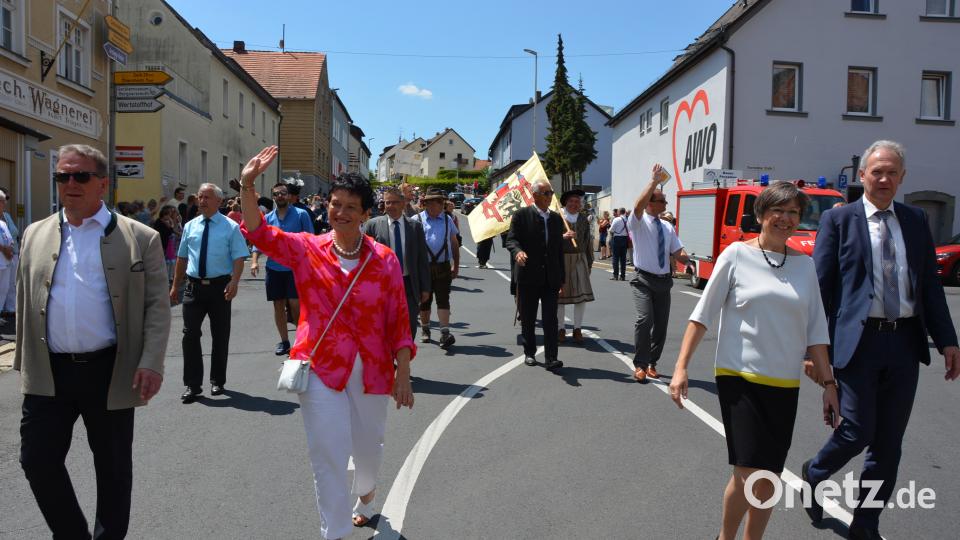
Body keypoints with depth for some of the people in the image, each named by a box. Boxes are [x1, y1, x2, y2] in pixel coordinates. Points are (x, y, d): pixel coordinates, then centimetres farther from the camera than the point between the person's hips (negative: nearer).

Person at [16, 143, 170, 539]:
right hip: (47, 373, 3)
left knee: (113, 466, 10)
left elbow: (157, 305, -5)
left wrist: (151, 362, -15)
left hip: (110, 372, -3)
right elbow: (25, 304, 15)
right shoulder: (35, 235, 9)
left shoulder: (140, 238, -3)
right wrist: (24, 360, 14)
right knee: (38, 461, 7)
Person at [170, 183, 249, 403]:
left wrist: (234, 281, -23)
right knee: (190, 334, -2)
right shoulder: (190, 226, 9)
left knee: (220, 335, 8)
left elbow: (239, 258, -8)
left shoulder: (230, 227, -2)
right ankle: (192, 384, 7)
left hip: (220, 286, -2)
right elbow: (182, 258, 15)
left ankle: (217, 381, 24)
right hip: (194, 286, 3)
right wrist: (175, 286, 14)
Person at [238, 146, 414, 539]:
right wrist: (247, 186, -30)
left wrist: (403, 375, -4)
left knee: (368, 445, 21)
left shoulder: (384, 259, -5)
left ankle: (365, 495, 54)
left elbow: (398, 321, -3)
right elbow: (259, 233, -15)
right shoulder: (307, 250, -2)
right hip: (321, 368, -1)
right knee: (328, 454, 1)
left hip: (372, 370, 1)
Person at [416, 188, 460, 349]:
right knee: (424, 300, 10)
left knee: (443, 299, -7)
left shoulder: (447, 220, 10)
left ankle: (445, 333, -12)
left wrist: (456, 266, 13)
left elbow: (454, 243, 15)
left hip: (443, 267, 1)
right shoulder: (417, 220, 0)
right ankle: (425, 330, 28)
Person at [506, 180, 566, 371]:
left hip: (551, 278, 3)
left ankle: (551, 358, -4)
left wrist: (562, 277, 13)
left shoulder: (556, 218, 13)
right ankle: (529, 353, 24)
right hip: (528, 276, -3)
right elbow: (511, 239, -9)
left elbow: (559, 249, 16)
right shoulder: (521, 215, -2)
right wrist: (517, 252, -33)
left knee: (551, 319, -5)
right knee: (528, 319, 9)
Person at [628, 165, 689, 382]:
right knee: (645, 319, -22)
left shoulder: (668, 227, 13)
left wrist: (685, 258, -13)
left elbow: (678, 253, 11)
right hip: (644, 280, -5)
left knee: (661, 324, 8)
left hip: (664, 281, 6)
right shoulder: (638, 222, -3)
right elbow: (638, 205, -26)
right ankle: (640, 365, -9)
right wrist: (654, 181, -28)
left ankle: (651, 363, 25)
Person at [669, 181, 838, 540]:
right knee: (748, 472, -6)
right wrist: (681, 368, -9)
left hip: (784, 385, 4)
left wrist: (828, 383, 5)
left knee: (769, 477, 8)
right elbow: (704, 313, -4)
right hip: (739, 378, -4)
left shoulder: (805, 265, 7)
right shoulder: (737, 255, -4)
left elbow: (815, 330, 9)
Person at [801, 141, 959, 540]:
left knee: (888, 444, 9)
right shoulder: (838, 219, -1)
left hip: (905, 342, 4)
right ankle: (814, 473, 29)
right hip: (859, 340, -4)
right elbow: (820, 285, -3)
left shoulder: (916, 220, 12)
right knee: (857, 433, -3)